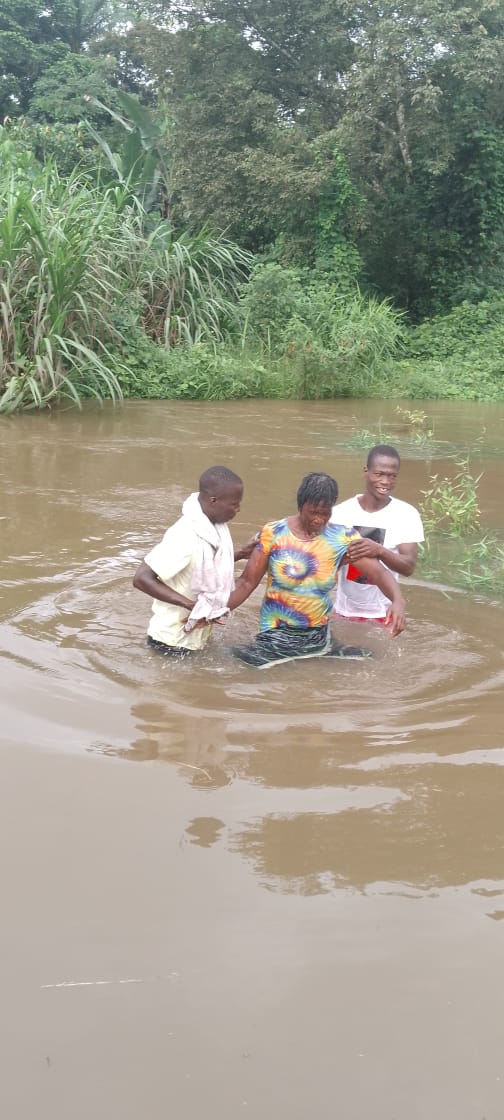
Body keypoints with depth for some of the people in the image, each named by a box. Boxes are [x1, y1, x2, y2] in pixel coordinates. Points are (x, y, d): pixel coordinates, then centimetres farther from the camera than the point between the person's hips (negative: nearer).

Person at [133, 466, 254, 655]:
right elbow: (141, 579, -31)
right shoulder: (185, 537, -30)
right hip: (174, 640, -8)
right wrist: (192, 605, -30)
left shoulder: (212, 524, -5)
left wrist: (241, 553, -3)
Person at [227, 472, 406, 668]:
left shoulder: (342, 538, -4)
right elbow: (247, 583, -6)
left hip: (319, 636, 3)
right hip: (275, 637, -3)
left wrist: (397, 600, -31)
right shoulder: (273, 533, -9)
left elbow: (378, 571, -11)